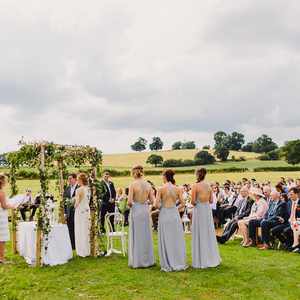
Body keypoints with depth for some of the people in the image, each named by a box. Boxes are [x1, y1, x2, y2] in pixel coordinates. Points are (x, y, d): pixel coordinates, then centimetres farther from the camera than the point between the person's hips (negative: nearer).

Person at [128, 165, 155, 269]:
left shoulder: (133, 184, -11)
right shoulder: (148, 185, 1)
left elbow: (129, 202, -14)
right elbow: (152, 200, 3)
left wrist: (131, 205, 6)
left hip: (136, 211, -4)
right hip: (146, 210, 4)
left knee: (136, 236, 6)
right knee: (146, 235, 14)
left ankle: (137, 261, 12)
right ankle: (147, 260, 21)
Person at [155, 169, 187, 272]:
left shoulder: (161, 189, -9)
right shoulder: (177, 189, 0)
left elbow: (156, 205, -11)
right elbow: (182, 204, 0)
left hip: (164, 214, -3)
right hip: (175, 214, 3)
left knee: (166, 239, 6)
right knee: (177, 239, 11)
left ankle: (168, 265, 11)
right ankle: (180, 263, 18)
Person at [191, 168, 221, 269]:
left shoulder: (195, 186, -12)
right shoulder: (209, 186, 4)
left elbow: (193, 201, -14)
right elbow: (211, 200, 8)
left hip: (199, 210, -5)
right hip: (208, 209, 5)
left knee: (200, 234, 3)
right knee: (209, 233, 14)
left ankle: (201, 261, 7)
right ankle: (211, 258, 24)